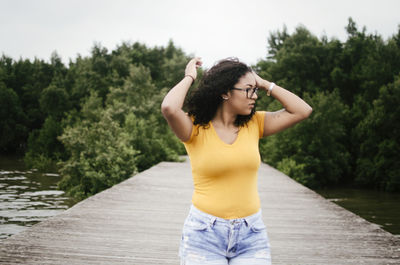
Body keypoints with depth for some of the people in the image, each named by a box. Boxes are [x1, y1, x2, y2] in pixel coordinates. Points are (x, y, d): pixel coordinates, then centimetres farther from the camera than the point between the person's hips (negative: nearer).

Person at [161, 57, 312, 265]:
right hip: (204, 233, -3)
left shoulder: (253, 124, 6)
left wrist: (264, 84, 3)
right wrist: (189, 78, -10)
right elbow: (169, 108, -27)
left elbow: (302, 110, 3)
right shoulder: (195, 128, -7)